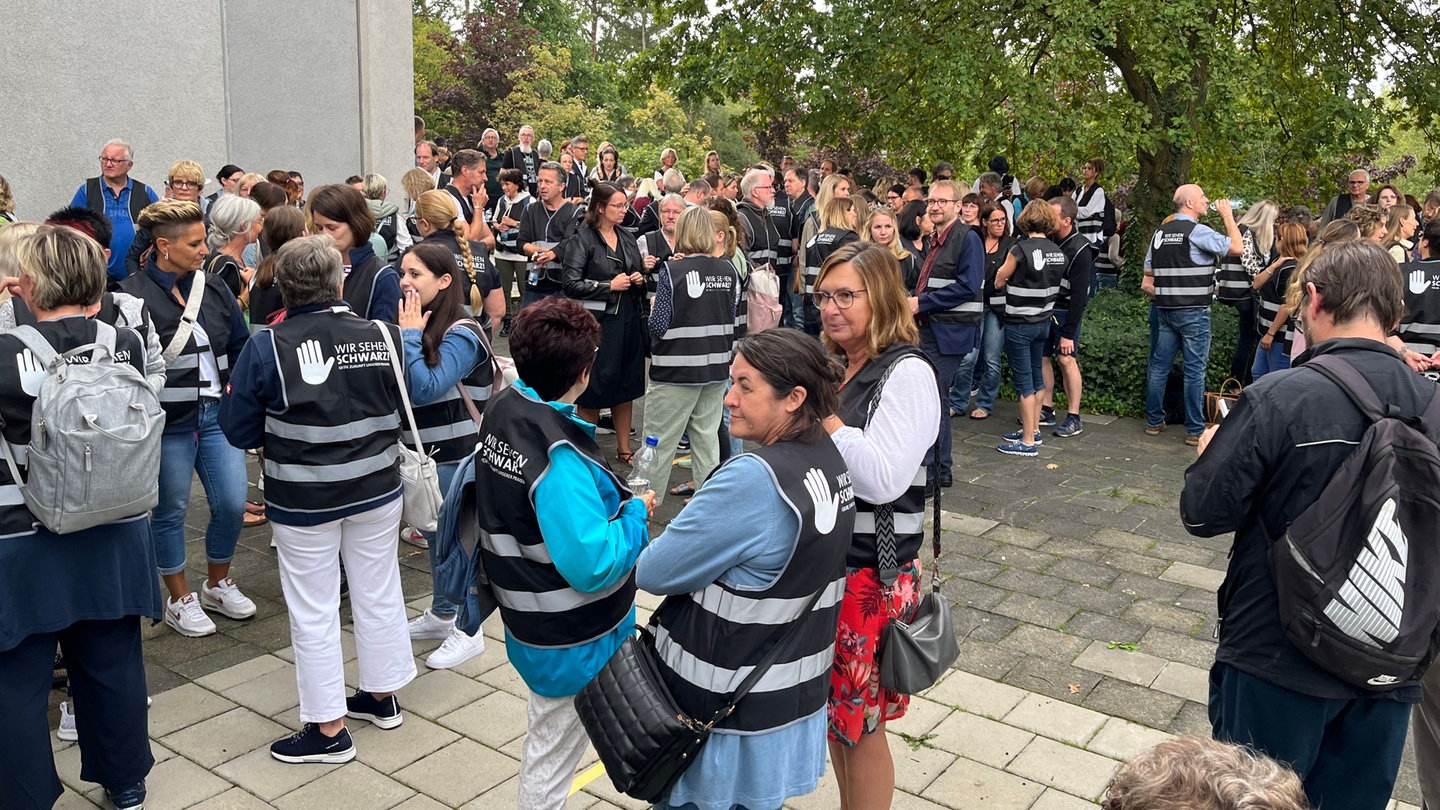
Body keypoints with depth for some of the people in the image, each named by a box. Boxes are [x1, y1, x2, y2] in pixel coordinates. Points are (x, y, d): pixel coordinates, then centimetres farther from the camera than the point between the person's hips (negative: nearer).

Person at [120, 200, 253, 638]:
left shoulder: (214, 287, 6)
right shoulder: (132, 295, -12)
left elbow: (241, 345, 14)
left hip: (217, 414, 5)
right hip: (168, 423, -5)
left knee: (232, 503, 5)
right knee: (170, 511, 8)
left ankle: (218, 584, 28)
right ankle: (180, 600, 25)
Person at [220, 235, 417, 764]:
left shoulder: (268, 347, -16)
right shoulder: (384, 336, -8)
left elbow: (237, 431, -9)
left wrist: (284, 428, 8)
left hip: (302, 501, -3)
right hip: (377, 489, 3)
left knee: (314, 612, 9)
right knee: (379, 594, 19)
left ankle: (329, 730, 19)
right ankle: (382, 696, 36)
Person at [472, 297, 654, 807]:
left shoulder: (503, 411, -3)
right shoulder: (558, 458, -31)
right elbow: (592, 565, -32)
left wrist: (615, 500, 8)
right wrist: (637, 512, -16)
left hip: (531, 626, 9)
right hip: (573, 645, -9)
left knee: (545, 742, 27)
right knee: (552, 755, 12)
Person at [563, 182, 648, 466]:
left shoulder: (627, 240, 13)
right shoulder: (583, 239, -8)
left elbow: (639, 274, 24)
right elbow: (572, 284, -15)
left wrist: (639, 280, 2)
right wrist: (609, 286, -16)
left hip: (628, 320, 7)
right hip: (597, 322, -7)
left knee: (625, 387, 13)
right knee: (593, 389, 1)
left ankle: (624, 449, 26)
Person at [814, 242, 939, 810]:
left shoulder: (906, 373, -16)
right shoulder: (831, 366, 7)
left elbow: (882, 479, -27)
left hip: (871, 573, -7)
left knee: (860, 722, 6)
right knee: (834, 710, 20)